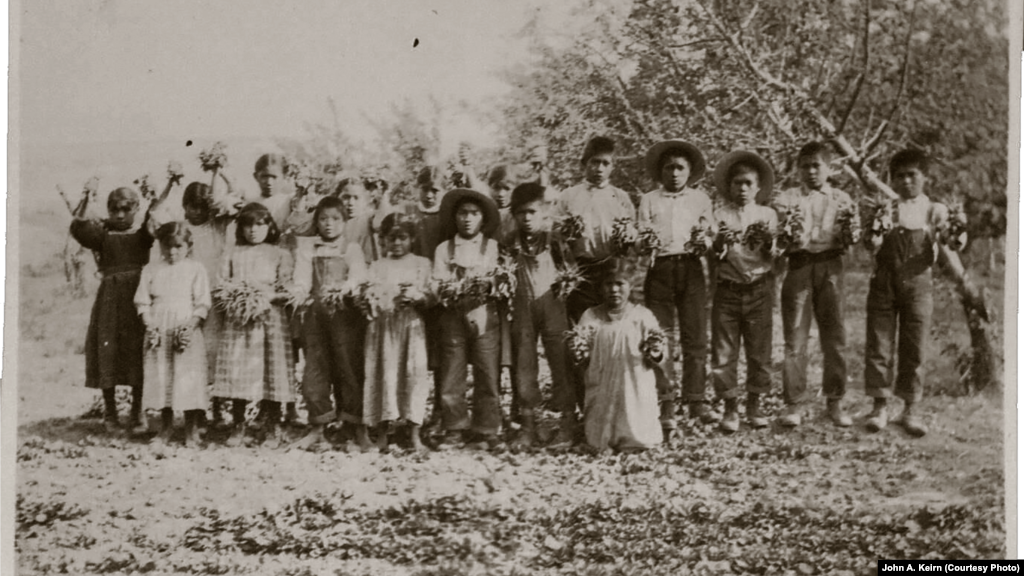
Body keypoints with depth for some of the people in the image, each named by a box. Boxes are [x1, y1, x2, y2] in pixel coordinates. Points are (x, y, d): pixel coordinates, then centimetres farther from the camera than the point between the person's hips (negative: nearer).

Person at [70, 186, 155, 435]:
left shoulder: (143, 234, 7)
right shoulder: (102, 233, 7)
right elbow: (79, 228, -11)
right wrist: (86, 197, -15)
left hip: (138, 298, 0)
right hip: (110, 300, 0)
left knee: (137, 354, 3)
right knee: (107, 353, 2)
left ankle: (137, 414, 15)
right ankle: (110, 414, 15)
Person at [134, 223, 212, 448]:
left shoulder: (195, 269, 3)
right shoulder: (151, 270, 11)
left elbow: (203, 303, -1)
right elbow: (143, 302, 7)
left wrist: (191, 324, -14)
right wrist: (150, 324, -7)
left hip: (187, 330, -3)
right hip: (158, 331, 3)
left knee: (189, 377, -5)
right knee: (160, 377, 5)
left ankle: (192, 429, 3)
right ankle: (165, 427, 16)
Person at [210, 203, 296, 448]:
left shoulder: (279, 254, 9)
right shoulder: (233, 255, 15)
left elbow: (289, 288, 0)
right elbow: (220, 283, 8)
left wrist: (268, 295, -16)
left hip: (270, 319, -2)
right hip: (237, 319, 2)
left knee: (271, 373, -4)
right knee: (236, 372, -2)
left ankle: (273, 430, 5)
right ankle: (238, 427, 10)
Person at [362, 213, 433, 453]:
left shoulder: (421, 263, 12)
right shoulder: (377, 266, 14)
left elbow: (428, 295, 4)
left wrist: (414, 295, -17)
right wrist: (390, 299, -15)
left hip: (411, 324, -1)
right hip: (383, 323, 1)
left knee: (414, 372, -6)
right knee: (385, 372, -3)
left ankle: (414, 433, -3)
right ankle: (383, 430, 3)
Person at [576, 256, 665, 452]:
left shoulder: (642, 316, -1)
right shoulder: (590, 316, 4)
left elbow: (656, 359, -1)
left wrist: (656, 353, -23)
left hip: (634, 393, -2)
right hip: (601, 394, 2)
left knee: (638, 443, -6)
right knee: (597, 445, 3)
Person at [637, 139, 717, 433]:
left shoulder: (700, 199, 17)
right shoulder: (649, 200, 14)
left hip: (691, 267, 1)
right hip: (659, 268, -1)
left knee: (695, 336, -3)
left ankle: (696, 399, 3)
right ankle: (666, 403, 0)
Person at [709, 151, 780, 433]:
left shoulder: (767, 215, 8)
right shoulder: (720, 214, 5)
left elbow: (773, 256, 1)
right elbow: (715, 254, -1)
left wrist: (767, 239, -18)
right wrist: (720, 241, -21)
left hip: (758, 289, 1)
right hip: (727, 290, -1)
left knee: (760, 349, 3)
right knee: (724, 351, -1)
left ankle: (754, 405, 16)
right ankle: (730, 408, 10)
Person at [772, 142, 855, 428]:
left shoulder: (841, 199, 14)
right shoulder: (787, 199, 11)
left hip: (830, 267, 1)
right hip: (798, 267, -1)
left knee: (835, 337, 2)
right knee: (795, 339, -3)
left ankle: (834, 402, 13)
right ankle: (794, 404, 2)